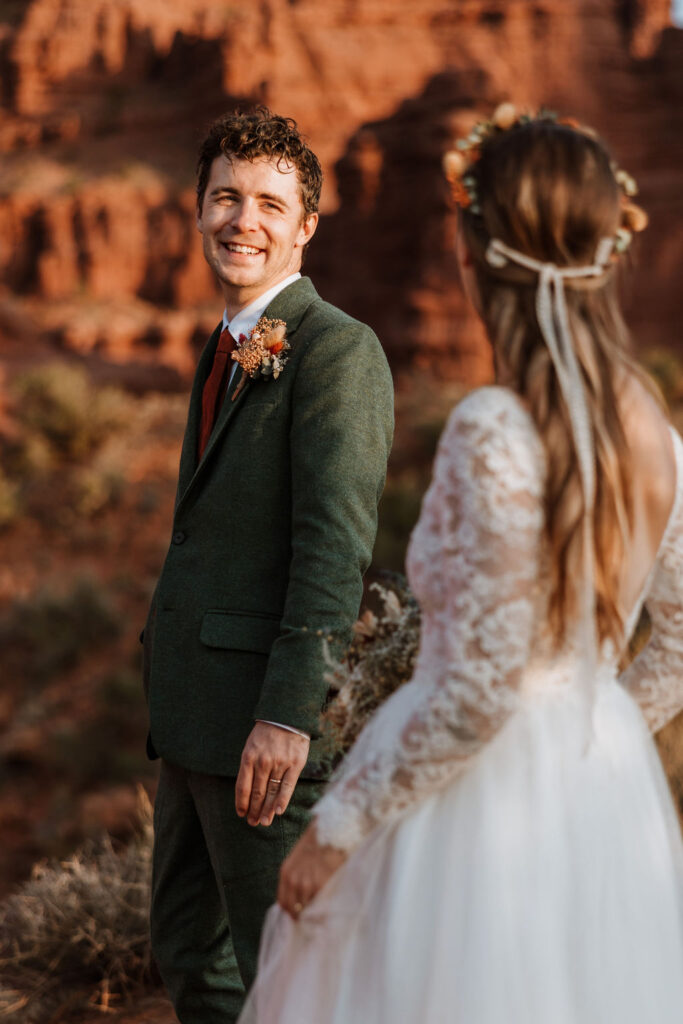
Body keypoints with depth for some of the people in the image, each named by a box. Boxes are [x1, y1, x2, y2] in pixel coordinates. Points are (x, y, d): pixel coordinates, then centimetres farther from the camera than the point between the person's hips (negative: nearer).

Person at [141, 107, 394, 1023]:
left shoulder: (337, 349, -12)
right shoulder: (229, 347, 17)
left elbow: (337, 545, -20)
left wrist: (289, 714, -26)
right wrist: (174, 694, 20)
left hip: (267, 720, -9)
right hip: (194, 710, 9)